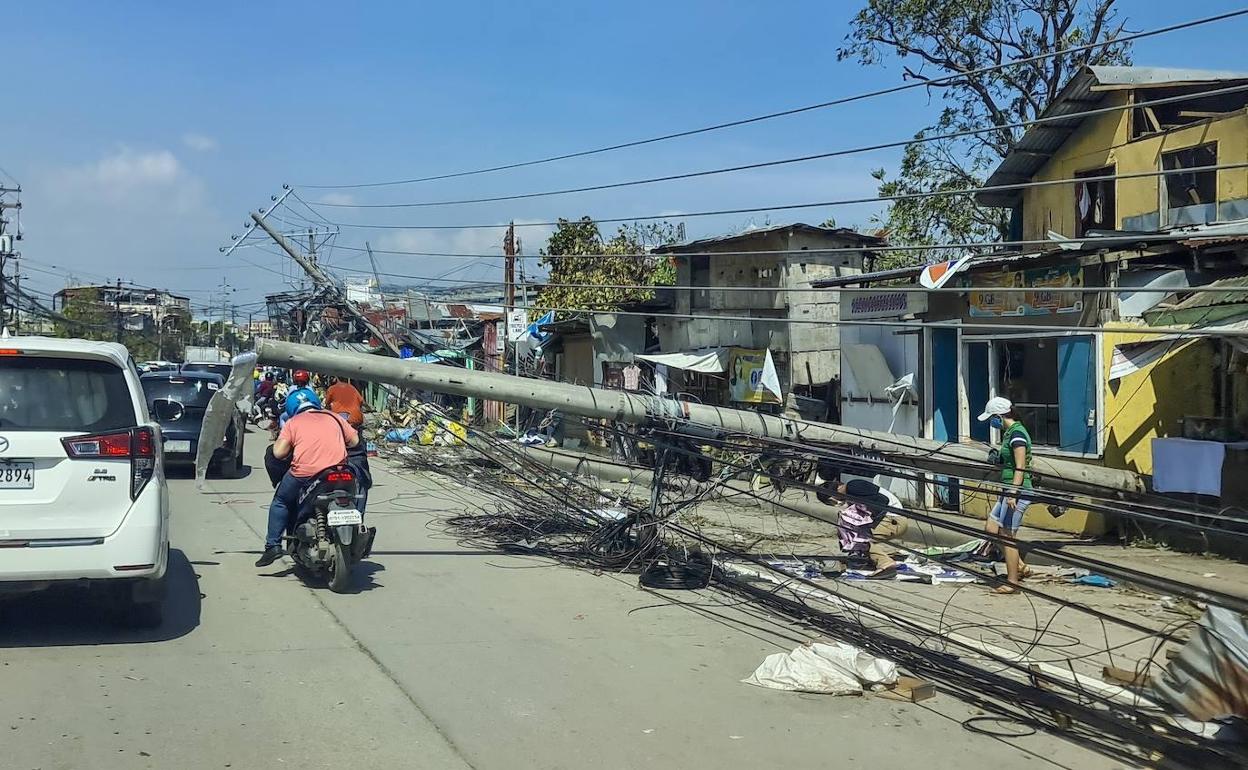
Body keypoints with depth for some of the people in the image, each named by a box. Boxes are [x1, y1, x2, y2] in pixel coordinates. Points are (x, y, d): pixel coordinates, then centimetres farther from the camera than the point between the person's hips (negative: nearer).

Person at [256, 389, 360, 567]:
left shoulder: (293, 422, 11)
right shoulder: (334, 417, 20)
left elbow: (278, 453, 2)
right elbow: (354, 440, 19)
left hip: (304, 472, -2)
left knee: (281, 501, 22)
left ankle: (273, 545, 13)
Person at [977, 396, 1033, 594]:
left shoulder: (1017, 433, -16)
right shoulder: (1009, 432, 13)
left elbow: (1020, 468, -21)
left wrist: (1012, 493, -24)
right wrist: (997, 457, 12)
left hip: (1017, 492, -10)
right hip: (1009, 490, 10)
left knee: (1007, 536, -3)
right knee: (990, 529, 15)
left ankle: (1012, 582, 6)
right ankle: (1019, 566, 21)